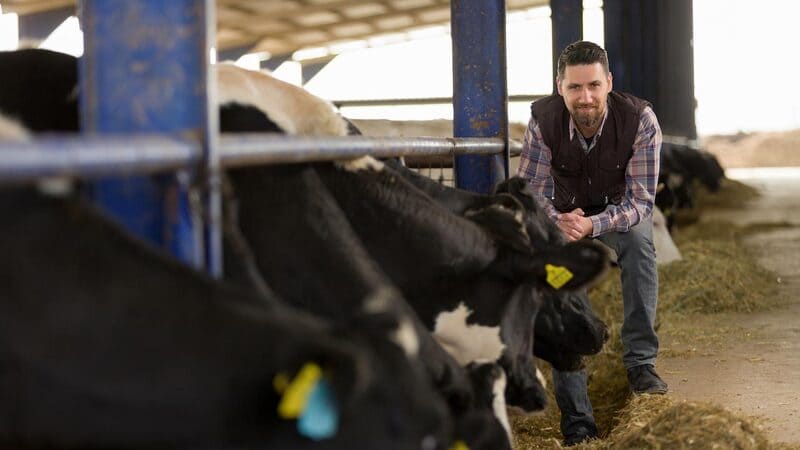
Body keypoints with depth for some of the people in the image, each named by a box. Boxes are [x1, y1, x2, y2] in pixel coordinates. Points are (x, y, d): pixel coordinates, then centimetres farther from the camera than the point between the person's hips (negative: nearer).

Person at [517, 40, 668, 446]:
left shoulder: (639, 119, -29)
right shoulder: (544, 120, -23)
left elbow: (641, 200, -28)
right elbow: (530, 190, -17)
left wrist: (593, 225, -47)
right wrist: (556, 222, -40)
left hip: (621, 213, -1)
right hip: (566, 216, 2)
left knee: (638, 240, -35)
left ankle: (640, 361, -24)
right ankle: (577, 423, -2)